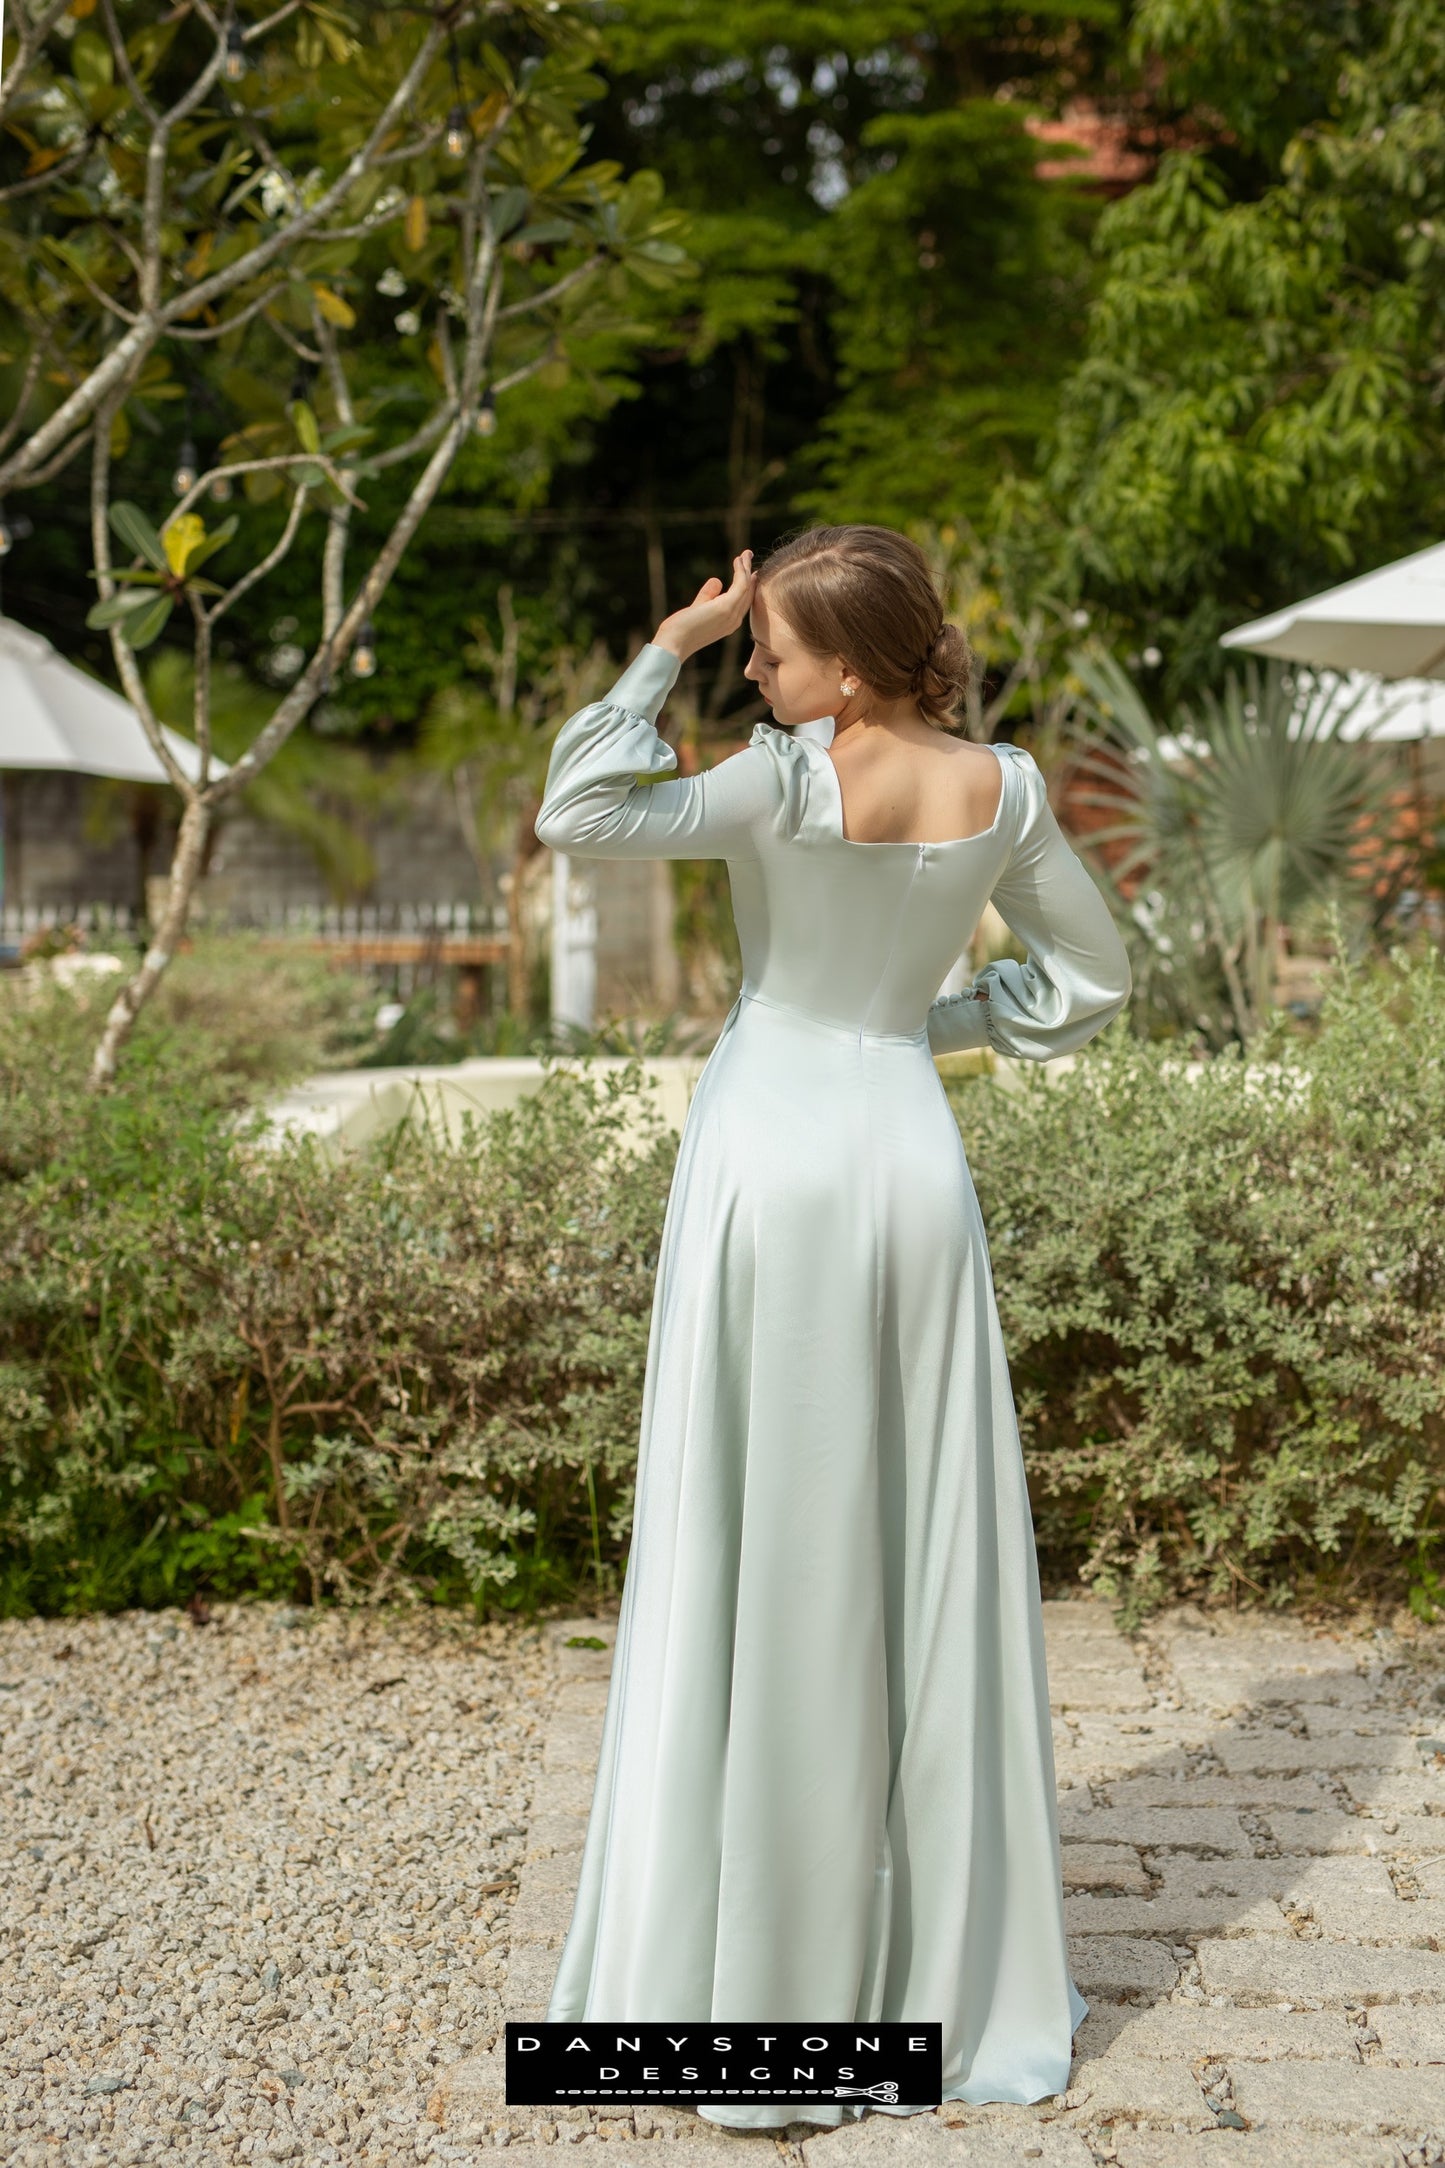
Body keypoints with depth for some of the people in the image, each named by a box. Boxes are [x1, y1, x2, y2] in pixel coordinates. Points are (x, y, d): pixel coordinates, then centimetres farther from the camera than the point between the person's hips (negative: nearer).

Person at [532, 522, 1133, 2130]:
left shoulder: (796, 780, -12)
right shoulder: (1004, 790, 2)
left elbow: (576, 814, -18)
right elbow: (1089, 978, 13)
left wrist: (666, 648, -9)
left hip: (769, 1156, -4)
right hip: (911, 1154, 4)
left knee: (756, 1557, 2)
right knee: (929, 1559, 11)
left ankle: (753, 1979, 10)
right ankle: (951, 1967, 20)